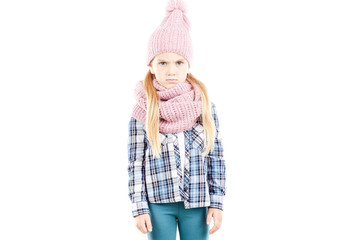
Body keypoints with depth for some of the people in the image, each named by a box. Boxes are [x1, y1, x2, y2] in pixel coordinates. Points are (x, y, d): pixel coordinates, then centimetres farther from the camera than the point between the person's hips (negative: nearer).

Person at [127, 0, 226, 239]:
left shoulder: (205, 106, -1)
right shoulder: (142, 112, -5)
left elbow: (217, 157, 2)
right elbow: (135, 162, -3)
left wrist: (217, 202, -1)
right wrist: (139, 208, -5)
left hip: (197, 202, 1)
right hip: (158, 203, -1)